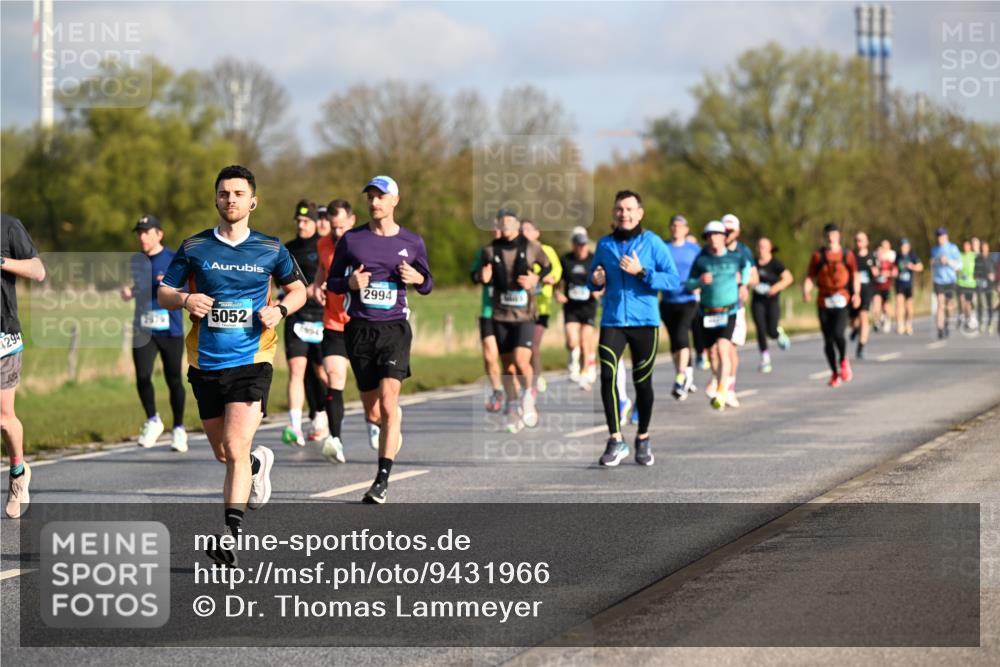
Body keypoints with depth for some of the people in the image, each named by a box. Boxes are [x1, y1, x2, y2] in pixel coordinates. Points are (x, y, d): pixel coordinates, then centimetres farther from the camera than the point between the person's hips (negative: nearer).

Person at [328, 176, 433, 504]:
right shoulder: (351, 239, 5)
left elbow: (427, 284, 17)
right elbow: (332, 282, 11)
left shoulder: (412, 242, 6)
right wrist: (350, 283, -11)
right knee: (373, 412, 5)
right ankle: (394, 425, 43)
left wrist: (417, 278, -7)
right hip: (359, 329, 2)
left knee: (388, 401, -18)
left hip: (394, 328, -2)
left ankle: (382, 480, -17)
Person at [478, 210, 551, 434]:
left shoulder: (531, 247, -2)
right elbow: (483, 278, 14)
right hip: (501, 315, 2)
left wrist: (536, 278, -6)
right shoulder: (490, 251, 2)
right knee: (507, 365, 6)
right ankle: (513, 409, 19)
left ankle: (528, 394, 9)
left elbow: (547, 266, 13)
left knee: (521, 359, -18)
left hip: (525, 314, -2)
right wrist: (484, 278, -10)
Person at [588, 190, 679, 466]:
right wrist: (596, 281, -2)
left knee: (642, 381, 5)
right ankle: (616, 441, -10)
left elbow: (673, 280, -7)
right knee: (608, 376, -14)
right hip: (612, 321, 2)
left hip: (645, 321, -2)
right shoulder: (605, 244, 9)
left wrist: (642, 272, -18)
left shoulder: (653, 243, -1)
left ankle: (643, 439, 23)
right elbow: (593, 279, 22)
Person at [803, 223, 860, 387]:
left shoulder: (847, 255, 6)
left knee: (837, 334, -20)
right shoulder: (818, 255, 5)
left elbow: (855, 275, 13)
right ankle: (835, 373, 18)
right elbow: (810, 277, 3)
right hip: (824, 302, 2)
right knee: (828, 339, 4)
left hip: (841, 301, -2)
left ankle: (843, 360, 8)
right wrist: (806, 291, -15)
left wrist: (856, 293, -1)